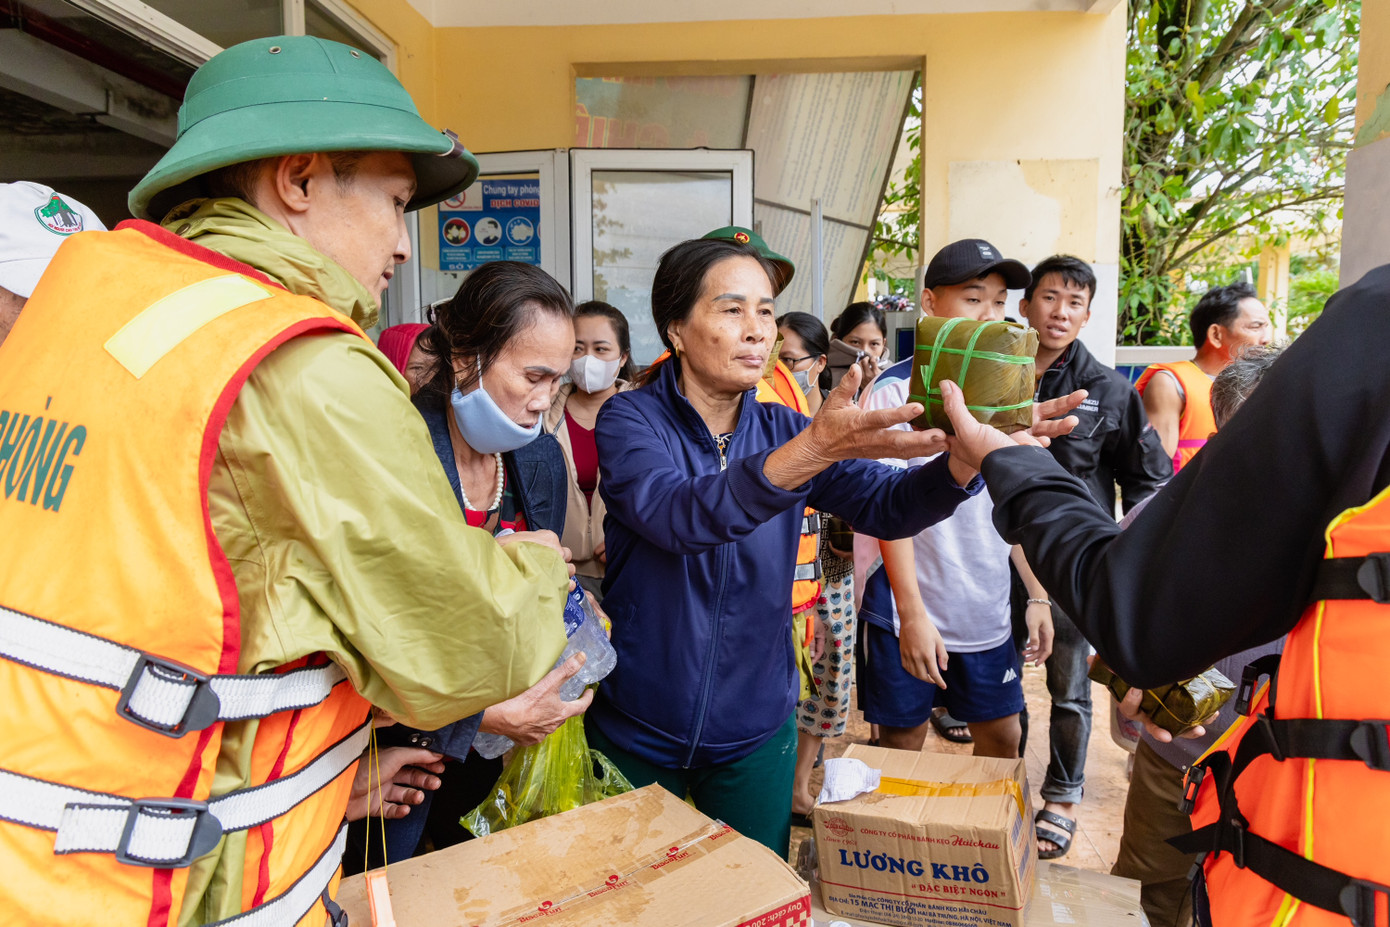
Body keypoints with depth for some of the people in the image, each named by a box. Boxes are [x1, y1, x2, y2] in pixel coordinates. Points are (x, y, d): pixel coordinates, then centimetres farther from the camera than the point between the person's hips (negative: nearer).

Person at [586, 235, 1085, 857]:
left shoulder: (782, 429, 1)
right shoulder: (630, 420, -12)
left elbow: (886, 504, -11)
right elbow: (676, 515, -32)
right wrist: (814, 450, -45)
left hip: (754, 733, 3)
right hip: (635, 733, -3)